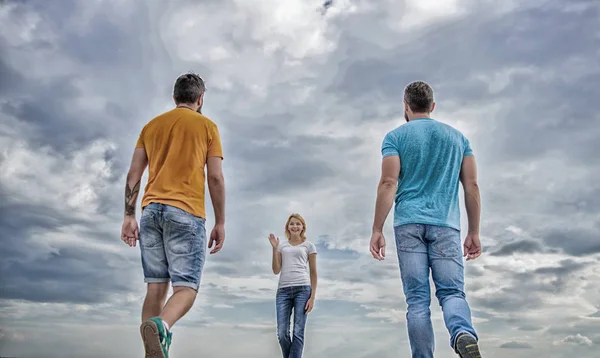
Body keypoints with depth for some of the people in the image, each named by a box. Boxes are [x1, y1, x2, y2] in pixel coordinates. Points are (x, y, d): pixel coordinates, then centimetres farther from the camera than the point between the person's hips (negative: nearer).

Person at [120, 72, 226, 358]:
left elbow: (133, 175, 12)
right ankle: (160, 325, -33)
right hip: (186, 212, -4)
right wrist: (220, 222, 2)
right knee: (186, 287, -4)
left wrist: (129, 216, 13)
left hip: (151, 209, 5)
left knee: (156, 287, 9)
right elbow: (215, 177, -1)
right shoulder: (207, 126, 7)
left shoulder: (151, 126, 19)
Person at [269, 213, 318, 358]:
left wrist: (312, 297, -1)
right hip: (283, 290, 2)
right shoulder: (282, 245, 15)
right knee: (282, 333, -2)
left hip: (303, 289, -2)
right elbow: (276, 270, 9)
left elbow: (313, 272, 8)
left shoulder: (309, 245, 10)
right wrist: (274, 248, 1)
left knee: (298, 333, -5)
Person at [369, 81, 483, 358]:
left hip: (409, 223, -1)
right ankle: (464, 334, -28)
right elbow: (472, 187, 10)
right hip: (446, 224, 2)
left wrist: (377, 230, -5)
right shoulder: (457, 137, 16)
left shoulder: (396, 137, 7)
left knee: (417, 299, 2)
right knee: (452, 291, 0)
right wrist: (474, 233, 13)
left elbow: (388, 183, -5)